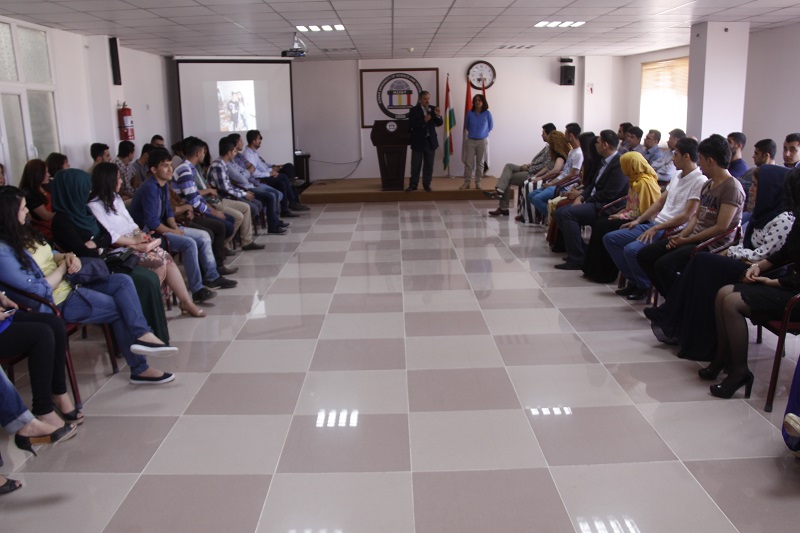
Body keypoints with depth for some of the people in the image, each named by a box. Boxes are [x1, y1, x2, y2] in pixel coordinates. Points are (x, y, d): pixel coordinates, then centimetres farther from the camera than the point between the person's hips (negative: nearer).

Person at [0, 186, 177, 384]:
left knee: (123, 281, -8)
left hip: (68, 284, 9)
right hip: (57, 303, -9)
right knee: (121, 308, -9)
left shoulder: (22, 233, 6)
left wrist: (67, 256, -4)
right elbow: (37, 290, -23)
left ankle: (142, 336, -16)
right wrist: (64, 266, -11)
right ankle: (139, 368, 4)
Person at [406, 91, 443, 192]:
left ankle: (426, 184, 16)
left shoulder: (433, 109, 3)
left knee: (429, 165, 8)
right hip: (418, 141, -3)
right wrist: (424, 120, -24)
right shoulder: (414, 110, -6)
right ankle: (413, 184, 9)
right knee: (415, 165, 3)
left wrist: (438, 116, -23)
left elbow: (440, 123, -2)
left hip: (430, 141, 3)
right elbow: (411, 125, -15)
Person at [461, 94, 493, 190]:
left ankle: (478, 182, 15)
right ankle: (466, 182, 4)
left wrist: (484, 133, 13)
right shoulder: (469, 113, -3)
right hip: (470, 141, 0)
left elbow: (491, 125, 9)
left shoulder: (487, 113, -5)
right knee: (468, 162, -3)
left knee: (480, 163, 6)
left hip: (482, 141, 0)